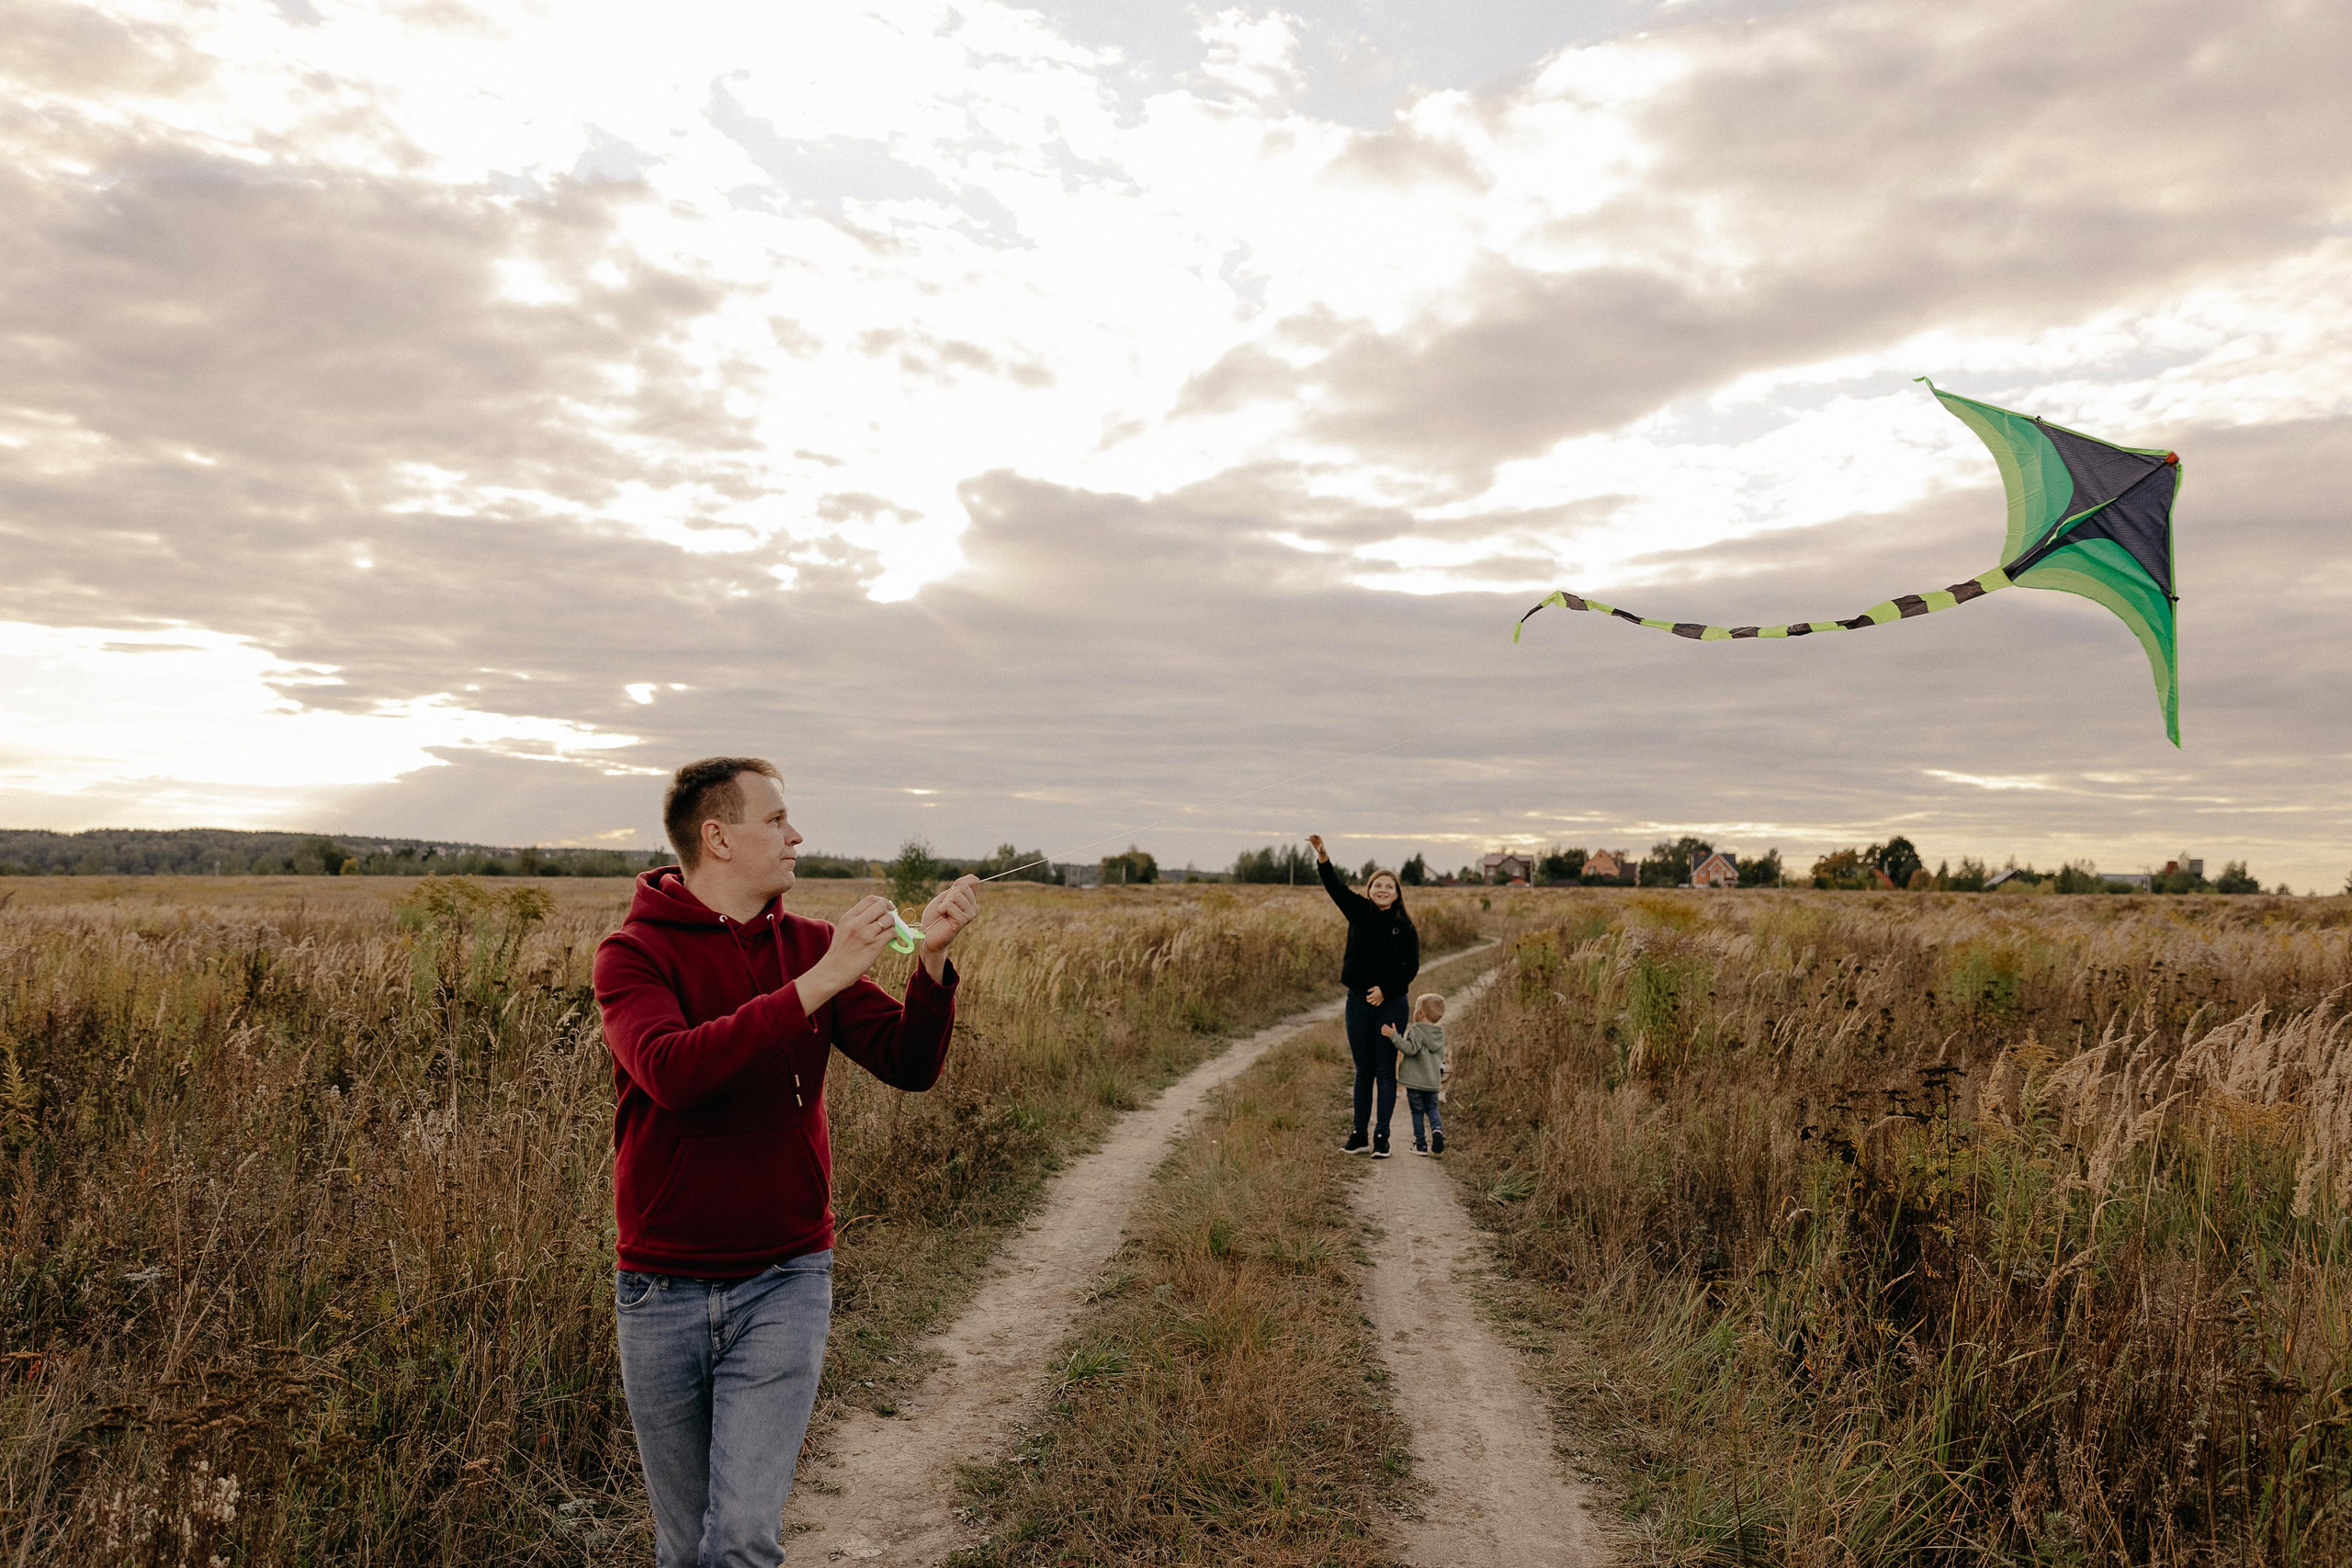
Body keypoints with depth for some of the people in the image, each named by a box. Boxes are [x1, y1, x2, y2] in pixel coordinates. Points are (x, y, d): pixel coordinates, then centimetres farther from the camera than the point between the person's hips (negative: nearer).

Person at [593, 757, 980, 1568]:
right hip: (662, 1291, -1)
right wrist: (816, 985, -30)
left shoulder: (809, 944, 3)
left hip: (783, 1285, 1)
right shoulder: (633, 952, -8)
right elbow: (669, 1070, -27)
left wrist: (932, 959, -19)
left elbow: (908, 1064, -2)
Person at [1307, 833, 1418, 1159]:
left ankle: (1382, 1136, 9)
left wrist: (1385, 989, -15)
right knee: (1363, 1070, 10)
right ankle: (1359, 1134, 18)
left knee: (1385, 1071, 2)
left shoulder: (1405, 927, -2)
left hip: (1391, 1004, -2)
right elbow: (1335, 886, -13)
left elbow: (1412, 967, -2)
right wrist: (1322, 855, -29)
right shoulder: (1358, 911, 1)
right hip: (1358, 1001, 2)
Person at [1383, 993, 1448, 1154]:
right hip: (1433, 1081, 6)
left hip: (1415, 1081, -6)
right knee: (1432, 1108, 20)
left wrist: (1394, 1036, -30)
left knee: (1417, 1112, 5)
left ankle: (1421, 1145, 9)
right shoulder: (1440, 1033, 8)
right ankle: (1437, 1129, -7)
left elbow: (1410, 1048, -28)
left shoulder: (1416, 1031, -15)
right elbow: (1441, 1056, 14)